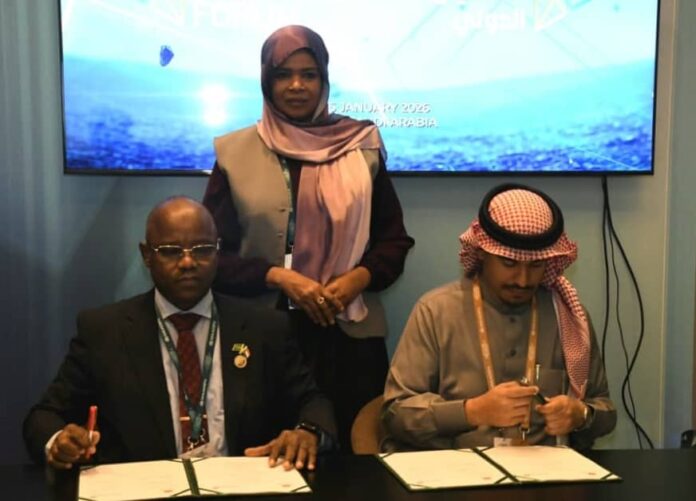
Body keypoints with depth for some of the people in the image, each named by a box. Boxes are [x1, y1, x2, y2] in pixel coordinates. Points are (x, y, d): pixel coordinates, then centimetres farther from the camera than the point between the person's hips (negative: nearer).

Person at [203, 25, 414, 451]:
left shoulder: (361, 147, 4)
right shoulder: (235, 153, 3)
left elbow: (395, 240, 7)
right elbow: (213, 252, 1)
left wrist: (358, 278, -11)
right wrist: (279, 276, -13)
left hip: (349, 333, 1)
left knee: (352, 454, 8)